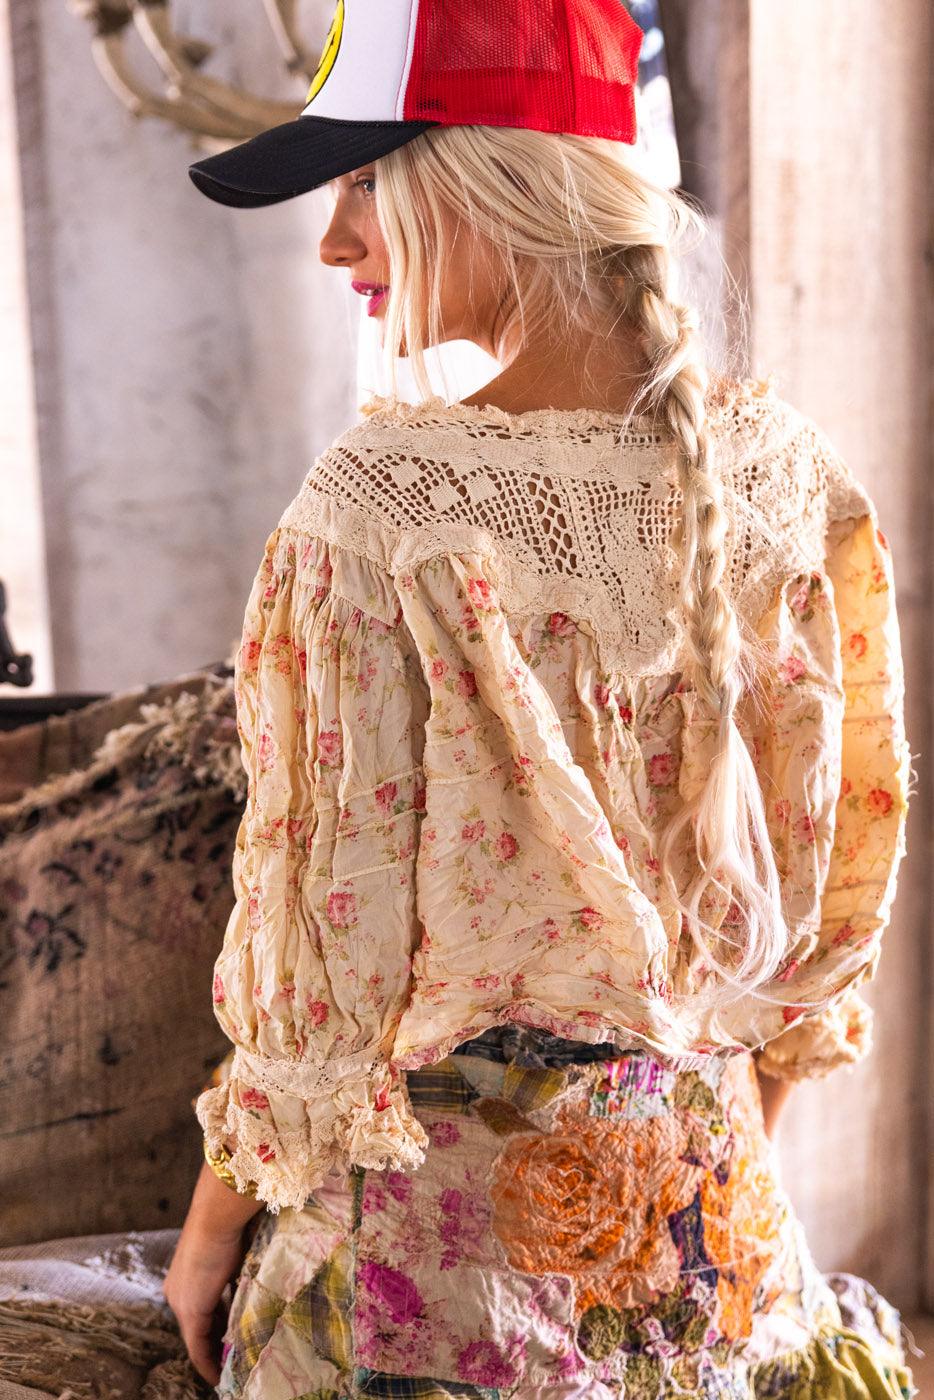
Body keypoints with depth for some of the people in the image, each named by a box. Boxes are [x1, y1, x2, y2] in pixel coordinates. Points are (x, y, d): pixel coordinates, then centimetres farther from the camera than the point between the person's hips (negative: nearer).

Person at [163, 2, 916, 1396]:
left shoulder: (381, 503, -23)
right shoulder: (786, 467, -6)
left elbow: (328, 914, -17)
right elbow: (846, 846, 3)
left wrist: (216, 1222, -1)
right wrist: (728, 1116, 16)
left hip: (433, 1206, -4)